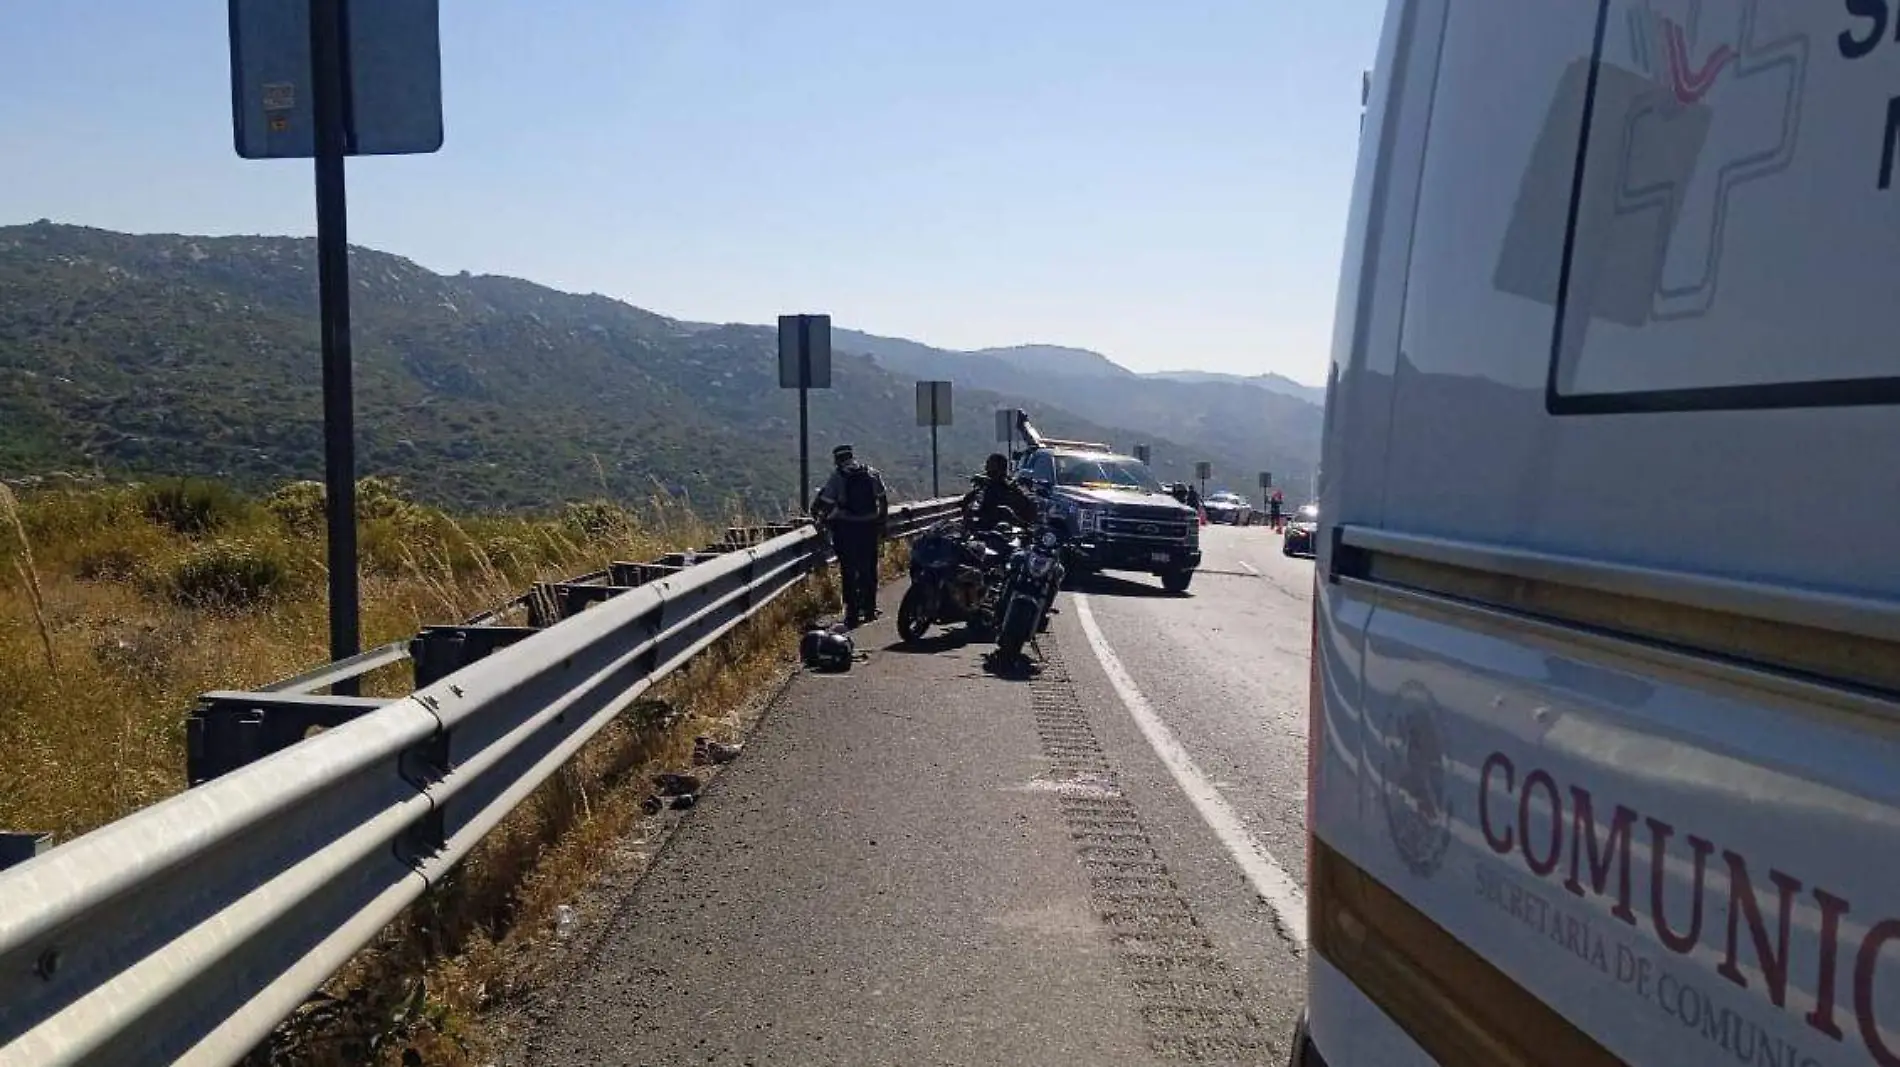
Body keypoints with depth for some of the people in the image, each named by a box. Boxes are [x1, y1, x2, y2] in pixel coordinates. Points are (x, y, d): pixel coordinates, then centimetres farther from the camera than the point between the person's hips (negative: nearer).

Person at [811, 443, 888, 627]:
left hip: (846, 529, -3)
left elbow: (825, 503, -9)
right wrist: (881, 523, 17)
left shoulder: (837, 478, -7)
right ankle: (869, 609, 21)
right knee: (869, 569, 15)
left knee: (849, 571, 3)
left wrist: (821, 517, 10)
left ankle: (852, 612, 2)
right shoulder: (873, 474, 5)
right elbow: (883, 501, 8)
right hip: (869, 528, 3)